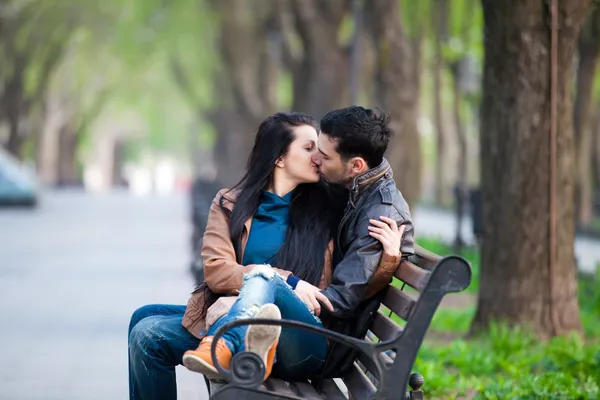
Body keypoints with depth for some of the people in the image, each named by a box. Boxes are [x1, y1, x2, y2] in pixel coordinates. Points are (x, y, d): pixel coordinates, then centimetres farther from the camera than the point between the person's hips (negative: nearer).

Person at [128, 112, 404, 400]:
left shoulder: (327, 211, 16)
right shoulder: (230, 204, 15)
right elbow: (216, 271, 0)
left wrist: (389, 259, -3)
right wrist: (288, 282, -12)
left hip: (298, 342, -2)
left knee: (263, 276, -33)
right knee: (147, 332, -18)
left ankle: (219, 350, -61)